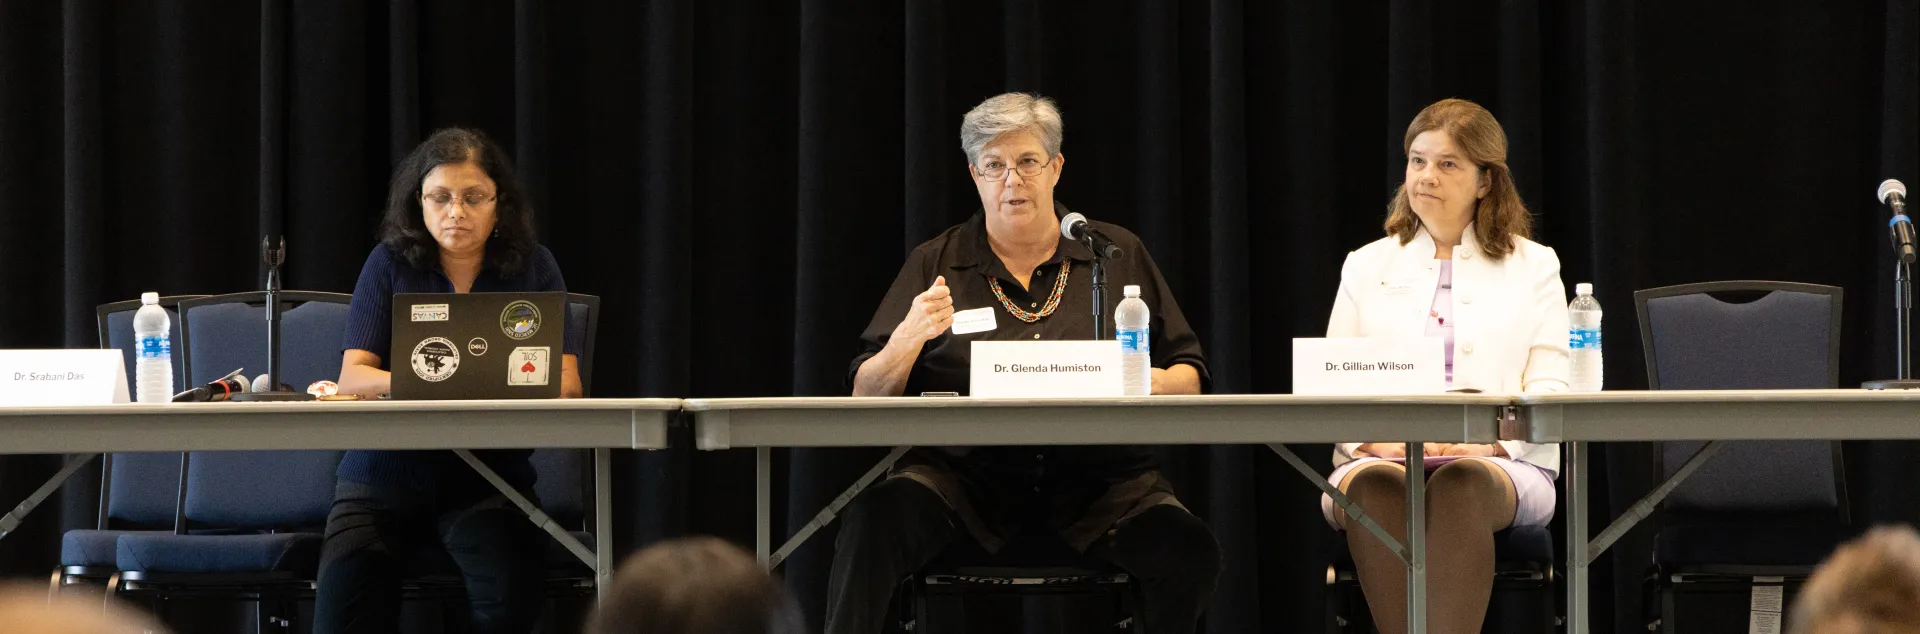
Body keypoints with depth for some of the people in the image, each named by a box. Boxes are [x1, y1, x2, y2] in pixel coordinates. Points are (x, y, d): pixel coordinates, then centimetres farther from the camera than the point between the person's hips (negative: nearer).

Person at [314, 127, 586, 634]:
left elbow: (565, 382, -2)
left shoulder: (532, 268, 6)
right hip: (386, 472, 0)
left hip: (488, 475, 0)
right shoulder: (390, 264, 5)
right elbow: (352, 376, -3)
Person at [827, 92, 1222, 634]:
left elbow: (1190, 379, 14)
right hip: (965, 476, -1)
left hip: (1097, 478, 1)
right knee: (875, 520, -33)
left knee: (1189, 550, -29)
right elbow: (866, 398, 7)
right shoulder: (934, 266, 13)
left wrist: (1154, 382, -9)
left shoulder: (1120, 256, 15)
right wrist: (908, 339, -13)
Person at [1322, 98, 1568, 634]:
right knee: (1375, 487, -36)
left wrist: (1492, 439, -13)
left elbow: (1550, 389, 7)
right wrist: (1378, 439, -9)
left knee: (1461, 485, -38)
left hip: (1500, 466, -1)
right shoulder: (1367, 267, 23)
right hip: (1380, 459, 1)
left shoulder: (1533, 267, 18)